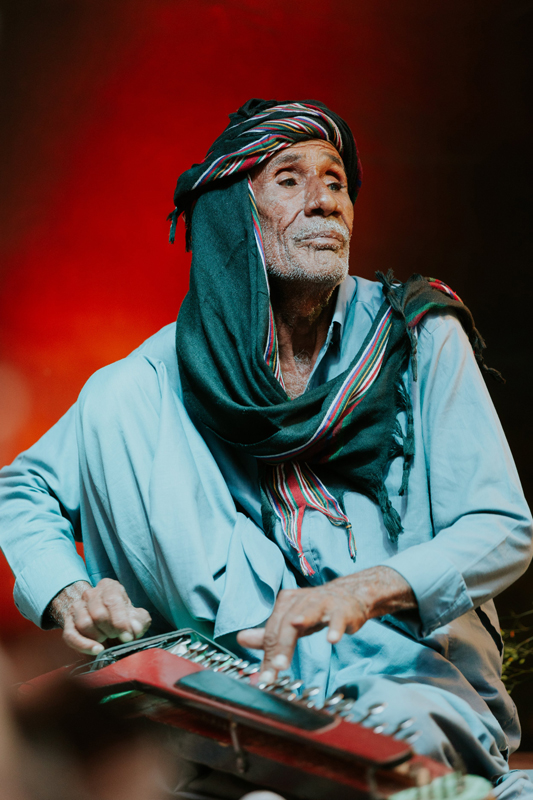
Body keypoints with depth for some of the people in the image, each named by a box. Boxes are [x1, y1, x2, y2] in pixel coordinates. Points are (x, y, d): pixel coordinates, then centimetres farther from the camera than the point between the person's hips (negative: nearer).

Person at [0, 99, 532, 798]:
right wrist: (68, 595, -15)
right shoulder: (166, 373, 0)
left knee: (402, 729, -44)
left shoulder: (420, 338, -3)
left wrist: (364, 590, -27)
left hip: (420, 656, -4)